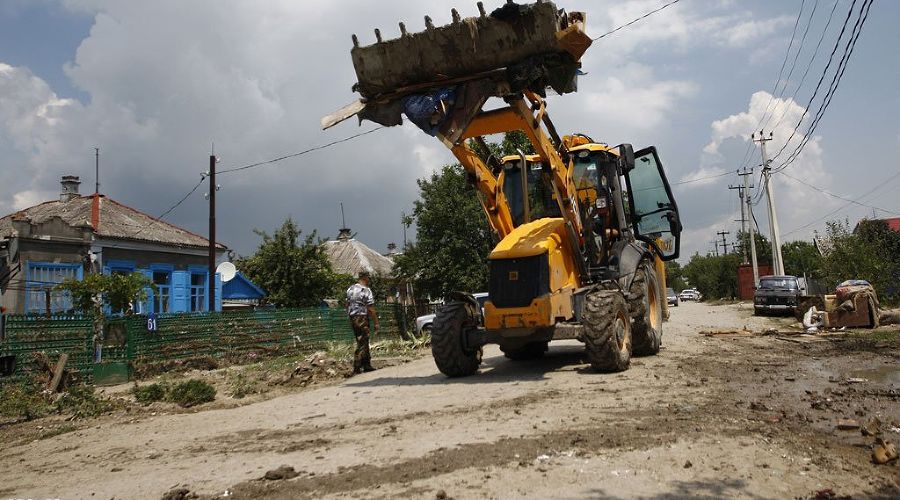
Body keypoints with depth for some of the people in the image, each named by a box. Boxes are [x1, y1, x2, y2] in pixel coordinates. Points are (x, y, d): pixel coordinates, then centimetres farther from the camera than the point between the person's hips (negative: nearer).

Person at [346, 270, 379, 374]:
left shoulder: (350, 289, 9)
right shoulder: (366, 290, -13)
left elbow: (347, 305, 14)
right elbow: (371, 309, -14)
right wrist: (376, 323, -9)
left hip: (352, 318, 8)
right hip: (362, 318, -8)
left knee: (363, 342, 16)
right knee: (362, 344, -3)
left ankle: (366, 365, 21)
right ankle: (356, 369, -3)